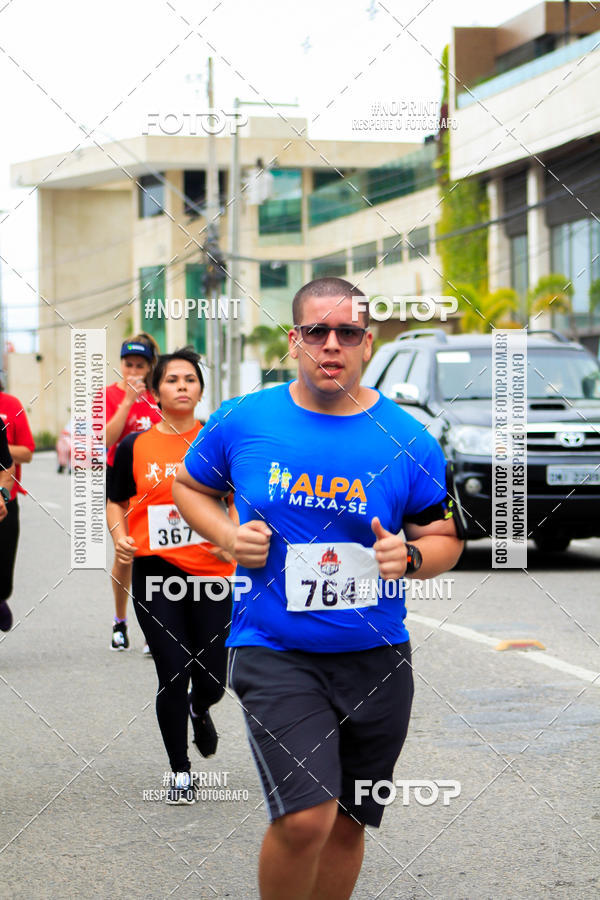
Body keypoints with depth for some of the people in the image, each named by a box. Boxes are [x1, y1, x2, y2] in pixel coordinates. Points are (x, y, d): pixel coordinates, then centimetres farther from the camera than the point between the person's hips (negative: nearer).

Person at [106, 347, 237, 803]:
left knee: (211, 681, 1)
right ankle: (181, 774, 11)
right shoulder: (135, 447, 4)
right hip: (155, 573, 0)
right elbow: (116, 501, 14)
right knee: (173, 676, -6)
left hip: (210, 573, 1)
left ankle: (200, 712, 40)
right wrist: (120, 536, -5)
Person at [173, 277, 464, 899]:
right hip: (273, 653, -3)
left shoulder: (407, 440, -1)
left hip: (377, 659, 3)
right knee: (306, 817, -17)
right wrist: (228, 537, -3)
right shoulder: (241, 421, -2)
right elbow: (188, 485, 16)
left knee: (346, 823, 13)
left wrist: (410, 557, -13)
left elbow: (446, 539, 9)